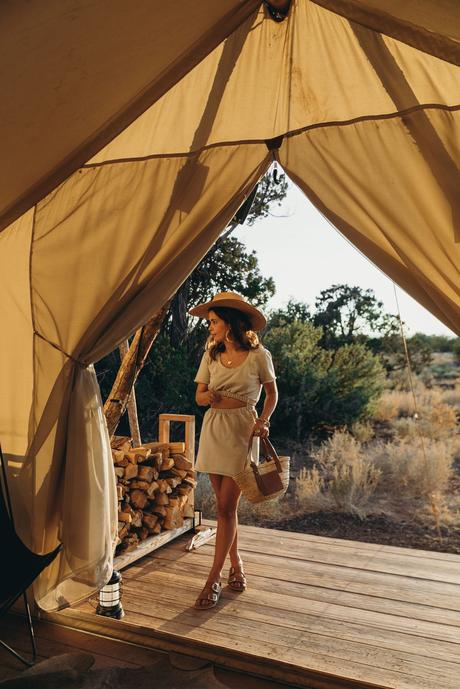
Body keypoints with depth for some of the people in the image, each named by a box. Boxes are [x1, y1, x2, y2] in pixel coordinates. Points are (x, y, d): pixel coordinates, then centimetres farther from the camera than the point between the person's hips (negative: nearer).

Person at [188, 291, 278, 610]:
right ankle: (236, 564, 27)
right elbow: (199, 396, 8)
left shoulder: (258, 355, -6)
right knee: (226, 505, 10)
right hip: (213, 428, 4)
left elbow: (272, 394, 5)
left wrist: (263, 421, -11)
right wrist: (209, 396, -16)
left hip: (242, 431, -4)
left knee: (226, 507, -5)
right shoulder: (211, 354, 6)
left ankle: (214, 580, 2)